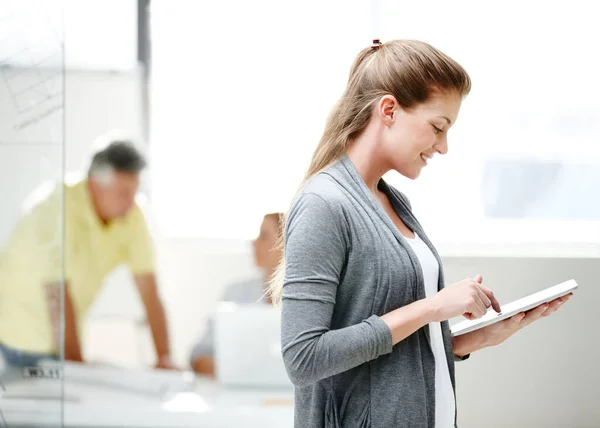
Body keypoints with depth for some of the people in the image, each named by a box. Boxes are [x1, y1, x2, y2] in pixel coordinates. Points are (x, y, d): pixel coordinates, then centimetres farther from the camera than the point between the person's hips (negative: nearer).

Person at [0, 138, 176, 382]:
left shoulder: (132, 215, -8)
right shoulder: (59, 208, -28)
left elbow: (149, 291, -9)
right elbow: (58, 295, -29)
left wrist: (164, 359, -17)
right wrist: (76, 364, -29)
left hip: (63, 328, 6)